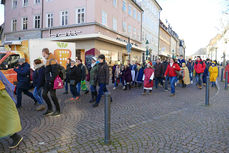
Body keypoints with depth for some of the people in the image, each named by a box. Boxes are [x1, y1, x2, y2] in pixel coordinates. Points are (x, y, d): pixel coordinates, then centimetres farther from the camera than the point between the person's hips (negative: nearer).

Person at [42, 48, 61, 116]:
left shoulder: (52, 60, -15)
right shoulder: (48, 60, 16)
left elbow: (55, 71, -23)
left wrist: (51, 80, -24)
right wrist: (47, 80, 20)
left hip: (51, 81, -10)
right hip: (47, 81, 10)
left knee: (53, 95, -3)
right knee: (44, 94, 10)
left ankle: (58, 111, 11)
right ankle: (50, 109, 22)